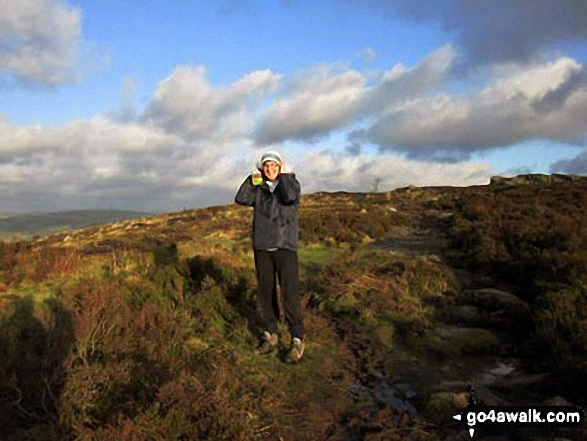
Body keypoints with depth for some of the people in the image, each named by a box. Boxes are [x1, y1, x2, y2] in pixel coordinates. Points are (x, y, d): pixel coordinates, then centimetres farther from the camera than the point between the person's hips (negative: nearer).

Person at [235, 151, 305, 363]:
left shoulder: (291, 183, 4)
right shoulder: (258, 188, 12)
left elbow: (289, 197, -19)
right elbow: (241, 199, -4)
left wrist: (283, 175, -7)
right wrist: (253, 177, -1)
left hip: (285, 246, -3)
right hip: (262, 247, 4)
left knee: (289, 292, -9)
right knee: (265, 292, 7)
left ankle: (297, 339, -3)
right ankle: (270, 334, 20)